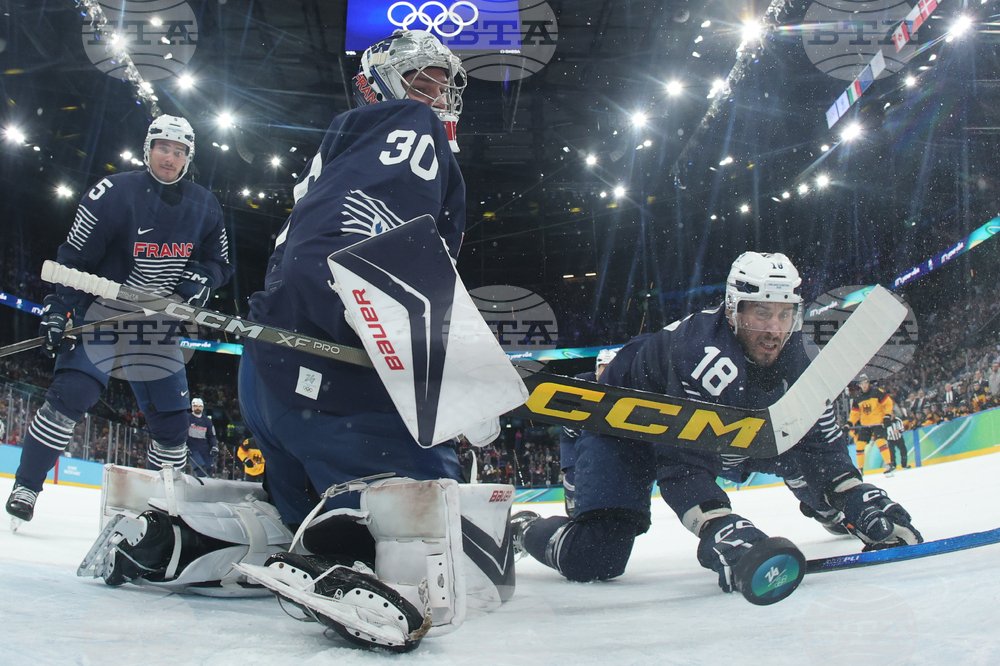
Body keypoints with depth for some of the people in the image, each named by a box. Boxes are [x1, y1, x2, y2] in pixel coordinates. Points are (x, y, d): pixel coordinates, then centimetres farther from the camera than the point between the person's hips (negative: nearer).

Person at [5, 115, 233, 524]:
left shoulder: (205, 207, 1)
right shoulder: (114, 193, -12)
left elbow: (220, 263, 9)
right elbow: (74, 256, -9)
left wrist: (202, 278, -13)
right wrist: (59, 309, -17)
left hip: (159, 328, 4)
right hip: (104, 311, -4)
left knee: (172, 421, 3)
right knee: (71, 393, -23)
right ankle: (24, 487, -9)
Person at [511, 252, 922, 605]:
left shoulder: (788, 355, -14)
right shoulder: (702, 351, -38)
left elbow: (822, 442, -8)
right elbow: (683, 467, -44)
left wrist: (859, 501, -24)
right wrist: (728, 539, -57)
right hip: (624, 427, -7)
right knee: (595, 558, -24)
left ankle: (826, 507, 32)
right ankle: (522, 530, 5)